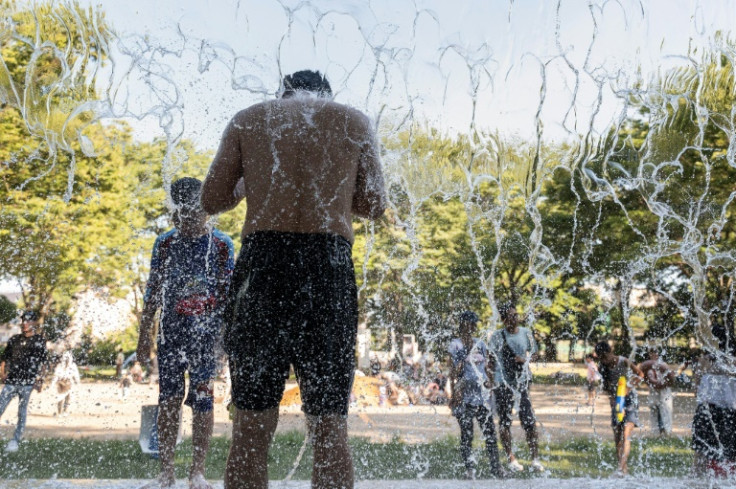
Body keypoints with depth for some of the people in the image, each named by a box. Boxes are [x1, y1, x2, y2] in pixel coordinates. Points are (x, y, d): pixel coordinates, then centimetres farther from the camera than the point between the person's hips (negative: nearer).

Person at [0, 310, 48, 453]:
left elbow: (43, 362, 4)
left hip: (27, 382, -3)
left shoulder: (40, 340, 3)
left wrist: (40, 379, -2)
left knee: (22, 413, 2)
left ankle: (16, 440, 11)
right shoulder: (14, 339, 13)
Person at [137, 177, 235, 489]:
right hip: (171, 330, 2)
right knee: (168, 399, 3)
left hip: (206, 330, -2)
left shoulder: (221, 244, 1)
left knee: (202, 398, -2)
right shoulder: (165, 243, 8)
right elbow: (153, 291, 11)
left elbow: (228, 294, 2)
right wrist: (144, 335, 8)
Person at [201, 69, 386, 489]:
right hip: (329, 262, 0)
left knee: (252, 424, 5)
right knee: (330, 426, 4)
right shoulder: (354, 122, 13)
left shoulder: (249, 119, 14)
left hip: (262, 259, 1)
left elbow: (212, 200, 10)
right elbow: (375, 206, 12)